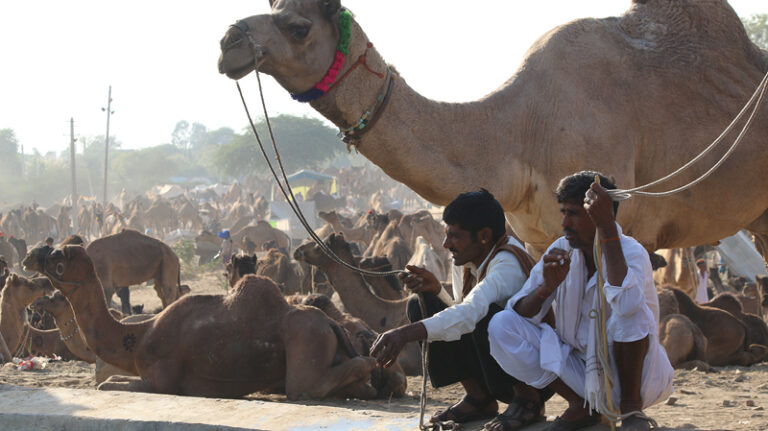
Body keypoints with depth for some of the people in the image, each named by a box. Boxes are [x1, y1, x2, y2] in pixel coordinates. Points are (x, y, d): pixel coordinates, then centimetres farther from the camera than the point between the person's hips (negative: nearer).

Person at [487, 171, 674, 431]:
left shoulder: (631, 252, -17)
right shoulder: (560, 251, -1)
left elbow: (626, 304, -41)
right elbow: (521, 314, -6)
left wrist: (607, 227, -38)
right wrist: (546, 288, -28)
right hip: (579, 370, 5)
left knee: (630, 309, -33)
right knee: (501, 325, -13)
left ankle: (631, 408, -14)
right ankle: (581, 406, -3)